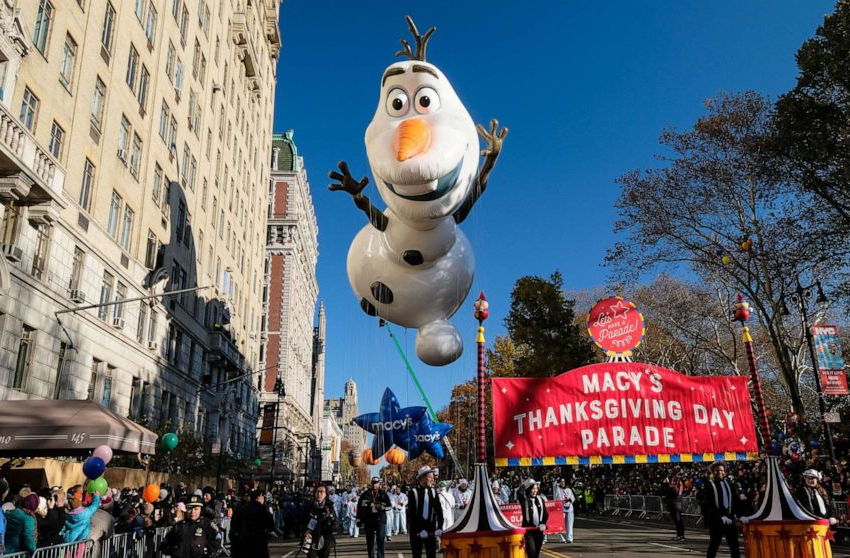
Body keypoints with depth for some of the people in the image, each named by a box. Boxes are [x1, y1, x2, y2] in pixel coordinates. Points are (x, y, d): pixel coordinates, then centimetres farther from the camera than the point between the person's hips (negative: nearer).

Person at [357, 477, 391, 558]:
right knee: (369, 541, 9)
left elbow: (389, 506, 2)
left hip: (380, 519, -1)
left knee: (380, 540, -7)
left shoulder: (383, 494, 3)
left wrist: (382, 507, -16)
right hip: (368, 520, 1)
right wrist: (359, 519, 2)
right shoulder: (366, 494, 2)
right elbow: (359, 506, 4)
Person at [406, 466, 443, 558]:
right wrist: (419, 530, -16)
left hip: (430, 529, 4)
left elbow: (439, 510, 3)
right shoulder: (413, 492, -8)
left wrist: (439, 528, -8)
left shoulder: (433, 492, 6)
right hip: (416, 530, -3)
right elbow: (411, 513, -11)